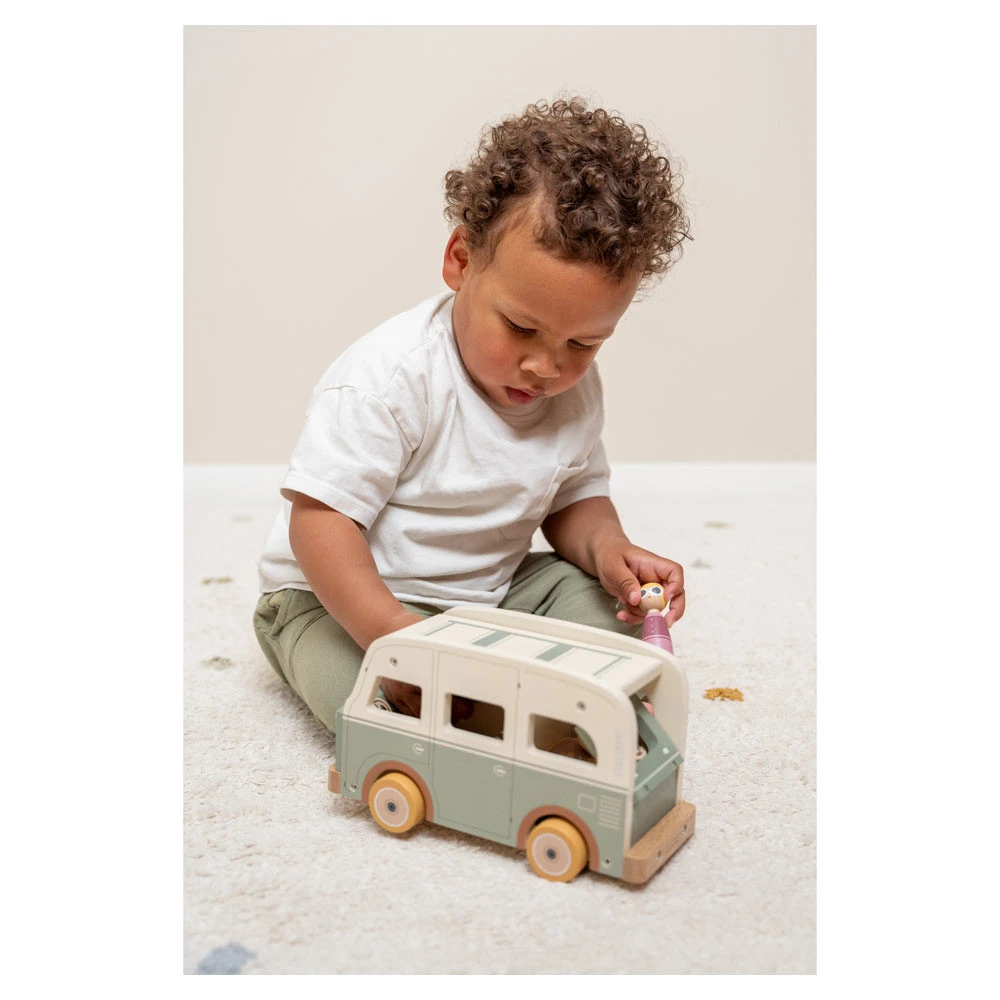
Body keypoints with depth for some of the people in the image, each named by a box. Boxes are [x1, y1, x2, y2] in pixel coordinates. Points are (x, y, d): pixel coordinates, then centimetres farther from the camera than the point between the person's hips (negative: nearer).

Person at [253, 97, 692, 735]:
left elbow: (576, 496, 7)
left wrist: (605, 546, -17)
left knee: (611, 606, -7)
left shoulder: (575, 389, -5)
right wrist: (389, 631, -38)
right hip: (341, 599, -5)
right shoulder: (389, 378, -27)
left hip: (492, 591, 6)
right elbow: (319, 516, -28)